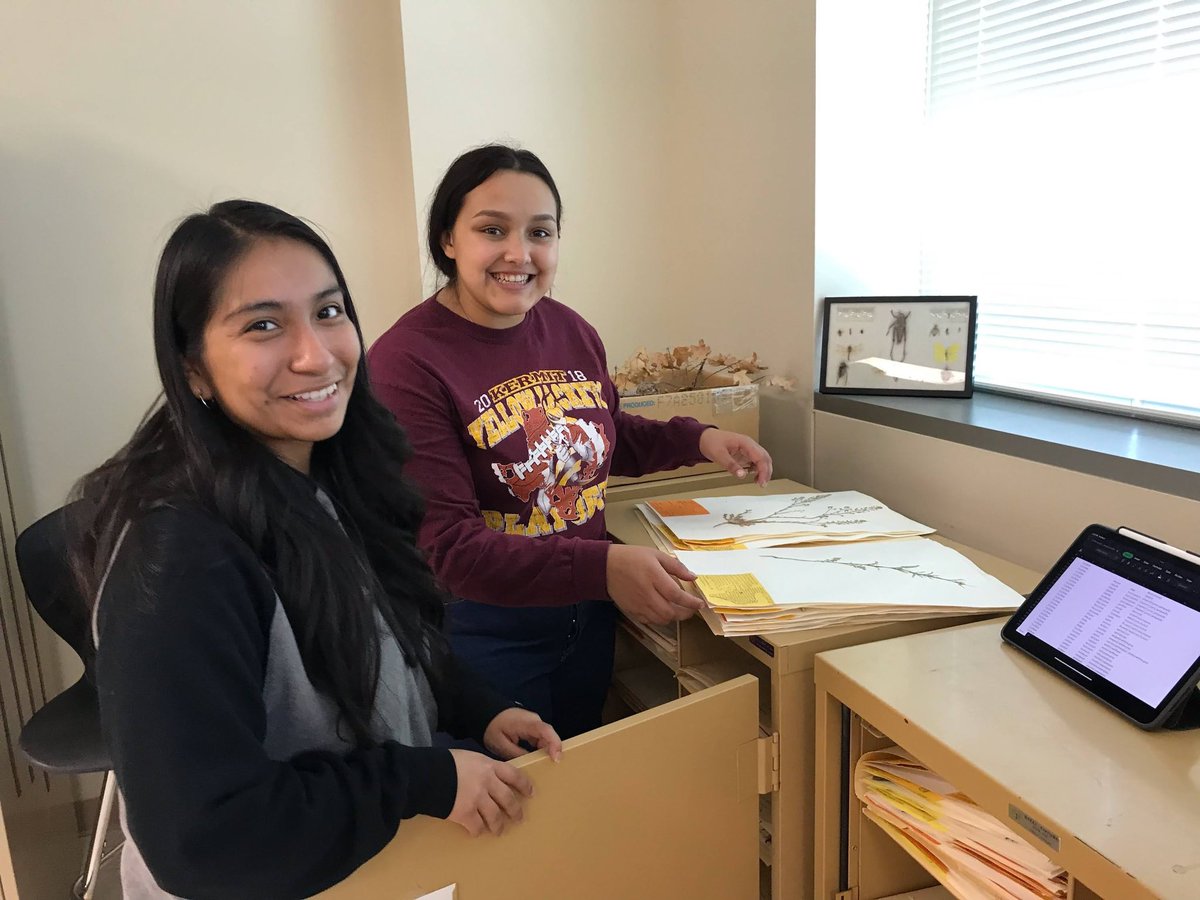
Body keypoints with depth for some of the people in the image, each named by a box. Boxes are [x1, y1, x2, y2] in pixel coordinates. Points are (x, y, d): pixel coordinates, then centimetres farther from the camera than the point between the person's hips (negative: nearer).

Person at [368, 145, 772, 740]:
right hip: (484, 630, -6)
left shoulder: (570, 329, -3)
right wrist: (601, 568, -37)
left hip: (587, 617, 6)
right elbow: (447, 545, -26)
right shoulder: (407, 362, -23)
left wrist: (697, 439, 0)